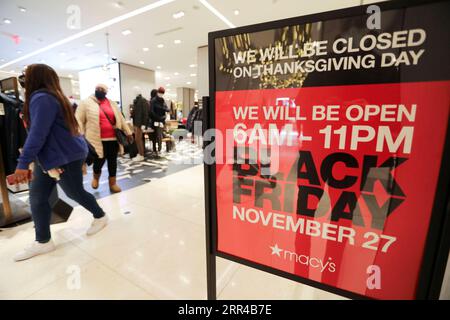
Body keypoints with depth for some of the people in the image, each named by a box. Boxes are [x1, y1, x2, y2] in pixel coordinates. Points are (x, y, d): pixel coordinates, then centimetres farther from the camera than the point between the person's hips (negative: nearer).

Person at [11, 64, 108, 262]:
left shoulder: (41, 98, -18)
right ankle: (43, 242, 19)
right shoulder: (50, 97, 15)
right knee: (37, 197, 8)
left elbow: (37, 134, -26)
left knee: (75, 192, 7)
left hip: (66, 157, -10)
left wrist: (23, 164, -27)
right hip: (49, 157, 10)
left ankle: (100, 217, 31)